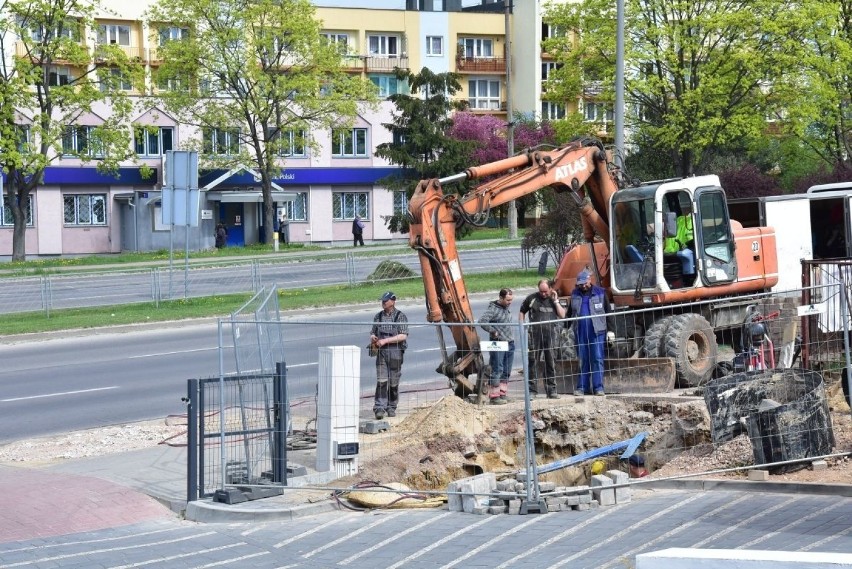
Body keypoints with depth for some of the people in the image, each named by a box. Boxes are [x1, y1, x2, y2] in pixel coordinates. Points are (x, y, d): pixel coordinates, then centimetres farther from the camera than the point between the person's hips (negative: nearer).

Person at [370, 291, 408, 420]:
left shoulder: (400, 316, -1)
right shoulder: (379, 316, 13)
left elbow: (403, 336, -10)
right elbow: (373, 332, 22)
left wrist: (385, 340, -15)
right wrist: (373, 338, -3)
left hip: (395, 352, -2)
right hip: (381, 352, 2)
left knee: (393, 382, 4)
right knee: (381, 381, -9)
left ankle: (391, 408, 16)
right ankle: (379, 408, -13)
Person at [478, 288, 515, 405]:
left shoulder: (506, 308, 15)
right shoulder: (493, 309, -12)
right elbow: (482, 321, -24)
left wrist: (512, 335, 15)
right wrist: (493, 331, -16)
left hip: (510, 343, 8)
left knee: (506, 372, 10)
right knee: (497, 370, -8)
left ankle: (503, 394, 16)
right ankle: (494, 396, -5)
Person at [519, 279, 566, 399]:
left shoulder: (554, 299, 12)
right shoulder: (532, 298, 6)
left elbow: (562, 315, 4)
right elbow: (522, 312, 12)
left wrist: (555, 301, -2)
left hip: (550, 334, 2)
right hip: (535, 334, -2)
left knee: (551, 362, 3)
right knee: (532, 361, -1)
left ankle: (551, 390, 9)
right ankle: (532, 390, 4)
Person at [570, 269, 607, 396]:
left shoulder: (600, 293, 2)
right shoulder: (575, 294, 11)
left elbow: (608, 312, 3)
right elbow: (570, 313, 18)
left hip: (597, 332, -3)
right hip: (580, 332, 3)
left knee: (597, 359, -6)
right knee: (582, 360, 6)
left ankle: (598, 387, -5)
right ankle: (582, 387, 9)